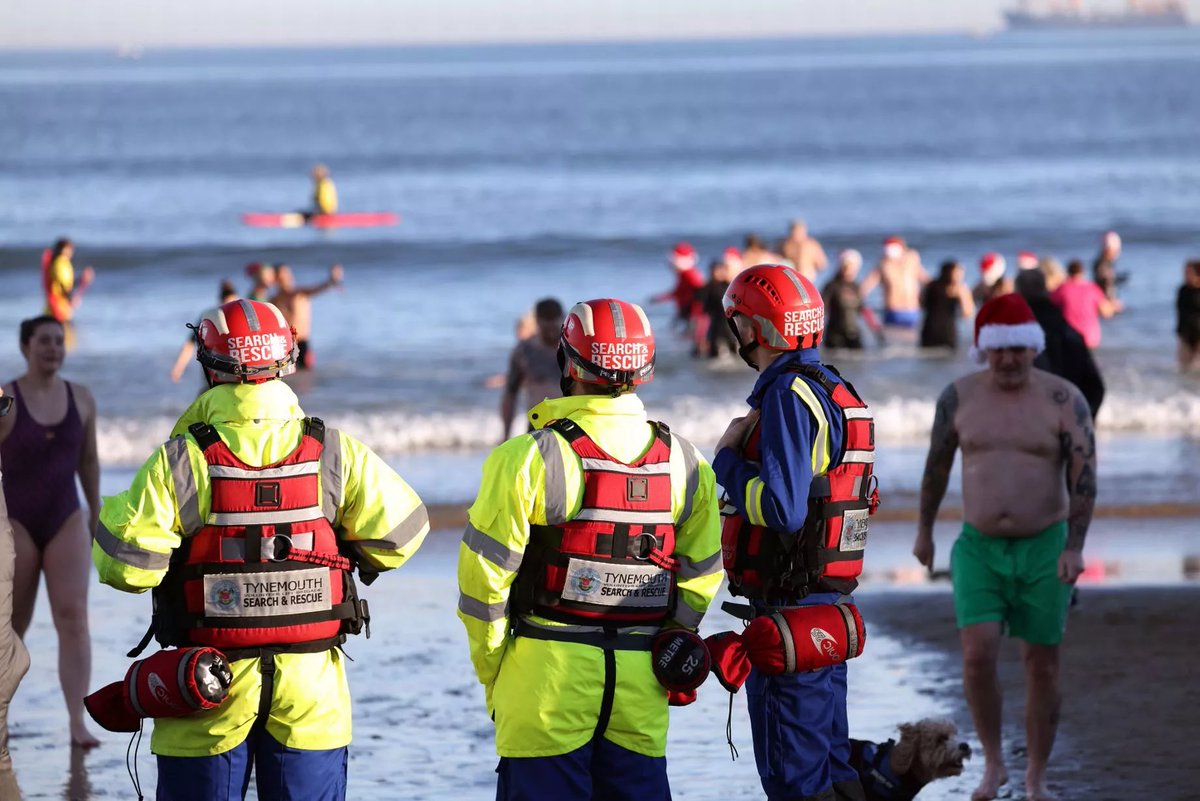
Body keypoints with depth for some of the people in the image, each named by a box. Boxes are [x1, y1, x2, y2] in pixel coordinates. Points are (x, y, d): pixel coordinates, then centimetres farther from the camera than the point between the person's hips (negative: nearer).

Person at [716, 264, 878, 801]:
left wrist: (728, 461, -9)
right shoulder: (838, 393, 14)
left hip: (789, 610, -10)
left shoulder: (788, 397, -16)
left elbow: (782, 510, -25)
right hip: (829, 603, 10)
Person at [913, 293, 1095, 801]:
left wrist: (1074, 548, -24)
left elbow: (1084, 475, -13)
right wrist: (924, 529, 16)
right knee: (978, 656, -15)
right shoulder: (960, 396, -4)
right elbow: (937, 463, 9)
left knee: (1042, 666, 3)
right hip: (980, 550, 1)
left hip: (1044, 549, -1)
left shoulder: (1064, 400, -10)